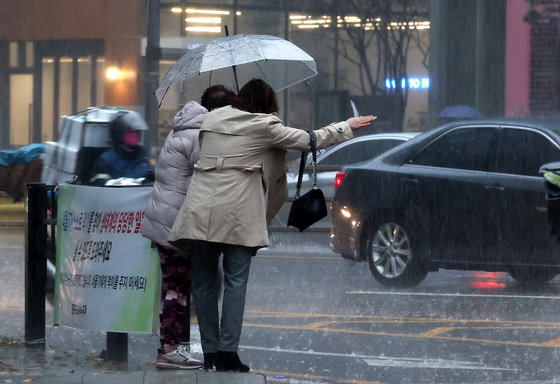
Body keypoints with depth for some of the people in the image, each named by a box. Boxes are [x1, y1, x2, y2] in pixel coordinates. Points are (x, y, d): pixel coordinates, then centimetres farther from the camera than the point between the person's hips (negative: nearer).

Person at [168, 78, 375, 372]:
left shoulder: (212, 119, 15)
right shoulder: (264, 127, 2)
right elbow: (310, 140, 9)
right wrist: (347, 126, 24)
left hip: (199, 212, 4)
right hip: (236, 213, -4)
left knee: (204, 282, 9)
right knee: (235, 282, 1)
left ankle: (210, 352, 8)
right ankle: (228, 351, -7)